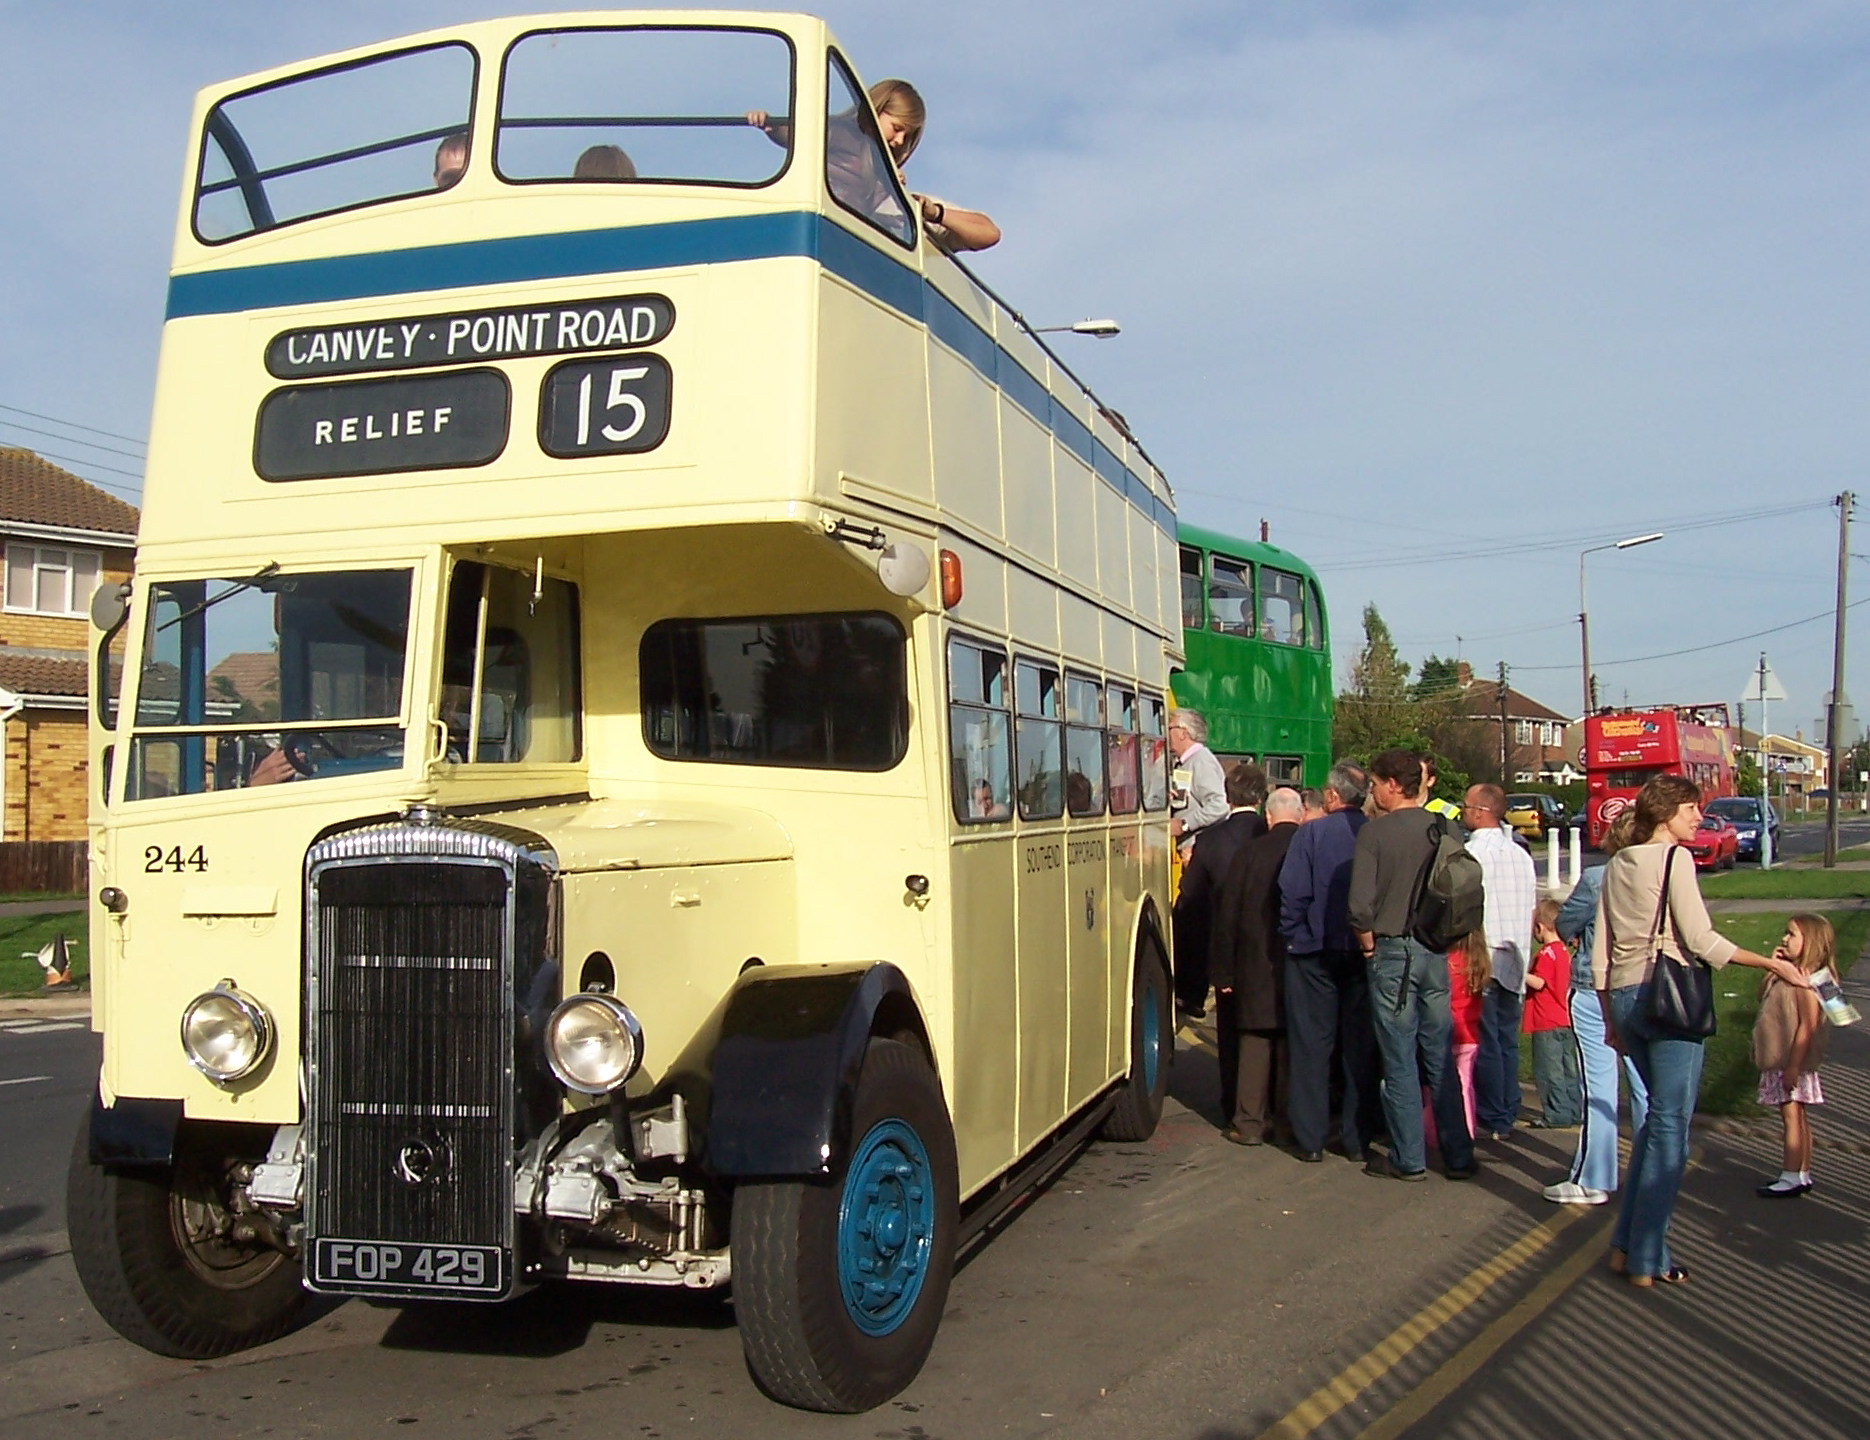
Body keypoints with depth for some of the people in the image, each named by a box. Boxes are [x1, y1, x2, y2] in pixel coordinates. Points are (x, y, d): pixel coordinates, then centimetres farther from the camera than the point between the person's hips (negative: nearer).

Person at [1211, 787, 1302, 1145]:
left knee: (1254, 1041, 5)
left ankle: (1249, 1123, 7)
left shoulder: (1250, 852, -7)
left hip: (1257, 965, -2)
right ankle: (1287, 1119, 18)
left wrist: (1223, 970, 0)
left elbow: (1228, 913, -6)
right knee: (1292, 1042, 11)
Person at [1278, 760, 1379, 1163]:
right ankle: (1358, 1139, 15)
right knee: (1360, 1044, 10)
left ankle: (1310, 1139, 8)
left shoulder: (1311, 834, -10)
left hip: (1315, 952, -3)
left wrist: (1292, 935, 0)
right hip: (1365, 952, 3)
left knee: (1311, 1044, 5)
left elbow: (1292, 892, -13)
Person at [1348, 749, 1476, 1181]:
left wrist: (1369, 946, 1)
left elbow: (1361, 905, -15)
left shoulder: (1375, 831, -10)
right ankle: (1459, 1156, 17)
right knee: (1441, 1058, 12)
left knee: (1400, 1062, 3)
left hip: (1393, 952, -5)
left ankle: (1409, 1159, 10)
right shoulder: (1444, 829, 3)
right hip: (1437, 952, 5)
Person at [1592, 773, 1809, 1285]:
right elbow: (1700, 939, -13)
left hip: (1623, 996, 7)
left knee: (1656, 1117, 19)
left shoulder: (1617, 866, 12)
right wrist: (1772, 964, -6)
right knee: (1670, 1125, 0)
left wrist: (1611, 1018, 18)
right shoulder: (1674, 858, -7)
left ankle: (1627, 1244, 19)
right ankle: (1647, 1259, 3)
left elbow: (1600, 951, 12)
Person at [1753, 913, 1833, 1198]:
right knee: (1796, 1118, 15)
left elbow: (1807, 1026, -23)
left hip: (1792, 1063, -9)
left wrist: (1793, 1066, -23)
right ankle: (1802, 1174, 23)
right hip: (1779, 1062, 9)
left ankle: (1792, 1179, 1)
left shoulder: (1805, 980, -20)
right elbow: (1762, 996, 19)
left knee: (1792, 1117, -4)